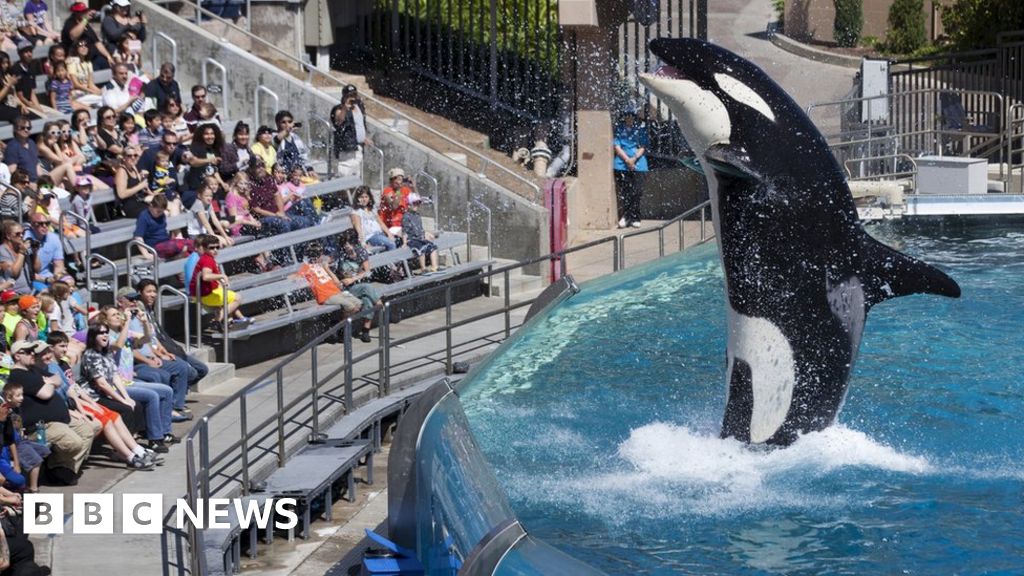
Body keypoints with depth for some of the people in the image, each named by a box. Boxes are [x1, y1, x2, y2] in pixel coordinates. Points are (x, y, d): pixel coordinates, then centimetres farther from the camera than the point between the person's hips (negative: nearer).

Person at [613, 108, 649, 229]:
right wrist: (627, 159, -10)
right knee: (622, 192, -8)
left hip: (637, 164, 1)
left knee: (636, 192, -3)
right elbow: (616, 146, 1)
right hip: (621, 164, -1)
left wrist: (634, 158, -10)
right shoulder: (618, 129, 9)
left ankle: (635, 218, 2)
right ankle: (623, 217, -5)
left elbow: (643, 147, 6)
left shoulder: (640, 130, 12)